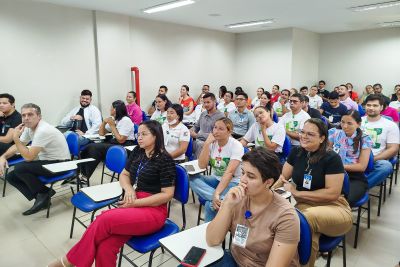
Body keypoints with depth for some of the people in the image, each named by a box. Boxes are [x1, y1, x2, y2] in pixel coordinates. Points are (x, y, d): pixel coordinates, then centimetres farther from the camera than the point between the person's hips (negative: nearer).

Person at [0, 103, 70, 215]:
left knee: (19, 168, -25)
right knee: (10, 176, 3)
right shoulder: (28, 127, 2)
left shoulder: (43, 130, -26)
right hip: (45, 161, 9)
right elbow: (17, 146, 16)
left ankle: (44, 193, -4)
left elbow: (28, 157, -26)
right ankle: (42, 198, 3)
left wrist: (15, 137, -20)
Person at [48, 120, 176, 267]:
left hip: (153, 211, -5)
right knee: (105, 247, -22)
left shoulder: (165, 160, -9)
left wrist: (135, 203, -15)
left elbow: (167, 194, -11)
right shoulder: (137, 152, 10)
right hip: (133, 206, 5)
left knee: (104, 219, -27)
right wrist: (129, 189, -4)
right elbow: (124, 175, 19)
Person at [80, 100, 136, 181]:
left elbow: (121, 140, -19)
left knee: (94, 148, -21)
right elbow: (101, 133, 17)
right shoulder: (113, 119, 13)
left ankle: (86, 175, -9)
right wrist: (104, 122, 0)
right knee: (89, 147, -10)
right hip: (114, 143, 9)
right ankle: (82, 172, -6)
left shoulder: (125, 120, -12)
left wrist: (112, 125, -14)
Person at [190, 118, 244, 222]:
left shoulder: (236, 146, -17)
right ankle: (221, 199, -33)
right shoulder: (212, 143, -2)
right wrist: (207, 144, -18)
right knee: (192, 178, -24)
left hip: (232, 182, -6)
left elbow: (229, 172, -28)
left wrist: (217, 193, -39)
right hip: (215, 179, 6)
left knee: (210, 204, -34)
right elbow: (202, 165, -10)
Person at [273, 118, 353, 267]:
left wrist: (296, 193, -13)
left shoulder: (332, 158, -11)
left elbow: (332, 193, -15)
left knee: (307, 217, -36)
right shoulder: (296, 152, 3)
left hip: (333, 208, -2)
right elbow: (282, 178, 8)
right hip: (304, 204, 2)